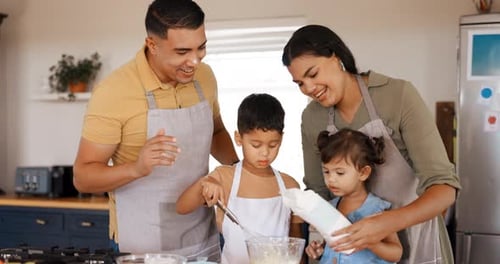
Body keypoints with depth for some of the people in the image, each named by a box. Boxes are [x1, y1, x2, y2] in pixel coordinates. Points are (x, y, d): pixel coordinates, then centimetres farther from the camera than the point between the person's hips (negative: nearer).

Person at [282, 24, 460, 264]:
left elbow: (445, 187, -24)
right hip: (356, 244, 4)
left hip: (413, 238, -3)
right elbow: (318, 190, 2)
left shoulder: (399, 95, -21)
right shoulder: (311, 118, -7)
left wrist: (389, 222, -40)